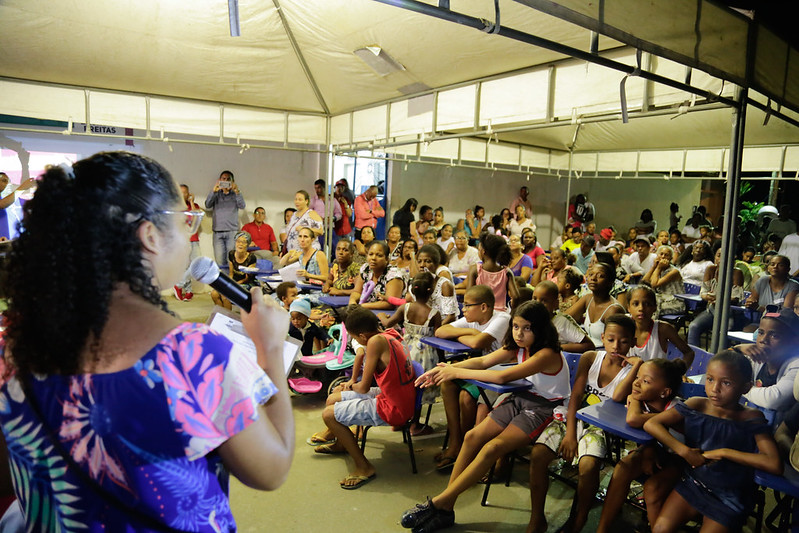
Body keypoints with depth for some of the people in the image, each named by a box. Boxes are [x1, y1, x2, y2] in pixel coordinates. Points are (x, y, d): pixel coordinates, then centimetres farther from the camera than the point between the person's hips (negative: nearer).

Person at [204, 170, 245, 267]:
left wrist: (237, 191, -19)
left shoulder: (235, 194, 13)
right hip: (218, 232, 1)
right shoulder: (216, 194, 16)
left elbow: (242, 206, -5)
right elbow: (207, 205, 0)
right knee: (219, 262, -6)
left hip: (232, 231, -1)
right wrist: (214, 191, -13)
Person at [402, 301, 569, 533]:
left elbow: (502, 377, -31)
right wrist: (447, 368, -19)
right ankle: (446, 509, -4)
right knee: (472, 437, -11)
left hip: (544, 408, -7)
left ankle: (438, 503, -13)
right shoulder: (518, 347, 3)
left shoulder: (547, 354, -23)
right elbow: (483, 361, -5)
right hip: (522, 398, 8)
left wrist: (457, 372, -25)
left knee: (492, 448, -24)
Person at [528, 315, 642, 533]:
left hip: (601, 427, -2)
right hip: (575, 417, 3)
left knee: (589, 465, -31)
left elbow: (617, 397, -24)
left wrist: (636, 365, -23)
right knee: (537, 454, -19)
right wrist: (570, 434, -12)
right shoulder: (590, 358, 1)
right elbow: (575, 396, -3)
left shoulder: (632, 370, -4)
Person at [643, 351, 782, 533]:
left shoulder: (751, 419, -13)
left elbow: (775, 465, -24)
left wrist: (724, 452, -23)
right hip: (692, 483, 1)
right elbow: (651, 424, -15)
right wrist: (684, 451, -24)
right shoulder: (696, 405, -10)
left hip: (729, 498, -1)